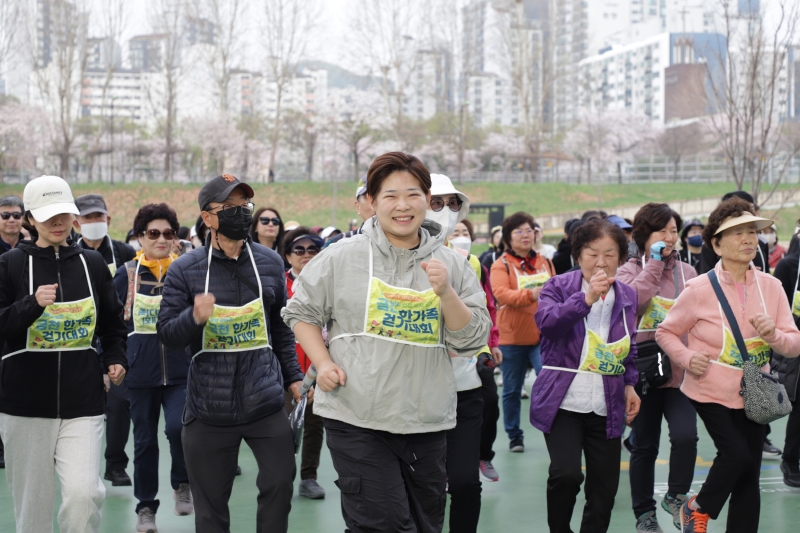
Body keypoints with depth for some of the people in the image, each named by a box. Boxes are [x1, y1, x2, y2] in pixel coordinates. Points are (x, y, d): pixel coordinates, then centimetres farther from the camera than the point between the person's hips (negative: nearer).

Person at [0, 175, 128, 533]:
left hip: (82, 401, 1)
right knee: (33, 504, 6)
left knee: (84, 492, -15)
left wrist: (116, 359, 3)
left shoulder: (92, 263, 8)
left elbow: (113, 325, 18)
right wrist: (33, 304, -19)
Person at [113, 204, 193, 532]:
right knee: (145, 440, 8)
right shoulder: (127, 274, 2)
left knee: (178, 427, -20)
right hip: (141, 371, 1)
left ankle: (182, 484, 8)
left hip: (181, 370, -1)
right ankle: (145, 506, 23)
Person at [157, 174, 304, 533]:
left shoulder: (270, 263, 5)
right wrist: (194, 317, -24)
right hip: (208, 409, -2)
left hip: (265, 401, 2)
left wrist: (293, 376, 10)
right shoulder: (185, 270, -4)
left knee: (279, 484, -2)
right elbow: (166, 334, -6)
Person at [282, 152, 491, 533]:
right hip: (356, 419, -3)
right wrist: (322, 362, -6)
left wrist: (446, 292, -15)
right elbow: (301, 311, 8)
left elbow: (472, 341, 0)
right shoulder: (344, 256, -1)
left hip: (427, 422, 3)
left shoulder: (451, 264, 4)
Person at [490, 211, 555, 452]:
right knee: (512, 390, 9)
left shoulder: (544, 262, 8)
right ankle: (514, 436, 23)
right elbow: (501, 294, -21)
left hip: (542, 335, 2)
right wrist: (531, 294, -33)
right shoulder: (501, 265, -5)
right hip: (513, 337, -2)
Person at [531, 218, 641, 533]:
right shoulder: (558, 286, -3)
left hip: (607, 407, 4)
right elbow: (547, 323, -23)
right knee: (566, 473, -22)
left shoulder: (627, 296, 9)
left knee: (604, 490, 5)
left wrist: (629, 384, 9)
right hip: (563, 402, -4)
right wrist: (586, 298, -31)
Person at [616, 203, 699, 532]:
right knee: (645, 445, 8)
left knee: (685, 435, -16)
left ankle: (676, 496, 10)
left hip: (680, 369, 2)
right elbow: (633, 300, -21)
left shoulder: (687, 272, 8)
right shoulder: (630, 270, 0)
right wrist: (655, 260, -14)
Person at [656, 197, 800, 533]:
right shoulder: (700, 289, -13)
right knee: (737, 454, -19)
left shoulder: (771, 286, -4)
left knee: (748, 478, 7)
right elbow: (666, 333, -2)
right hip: (711, 391, -4)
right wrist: (687, 358, -19)